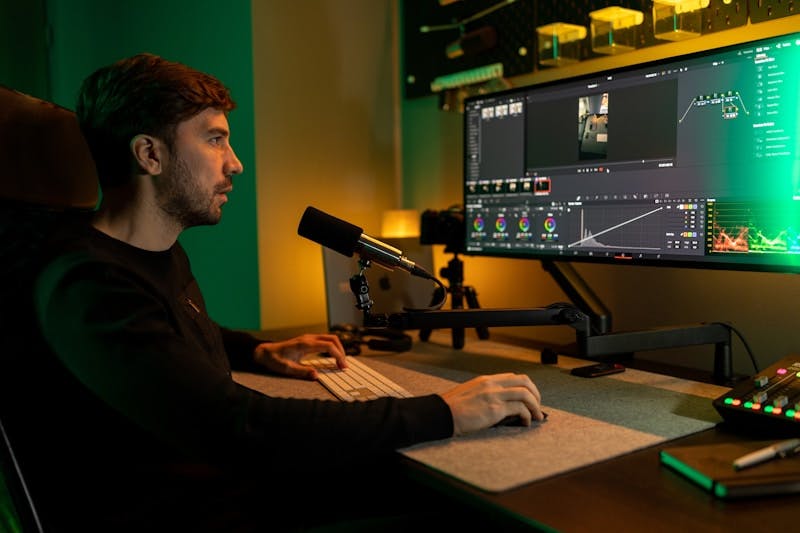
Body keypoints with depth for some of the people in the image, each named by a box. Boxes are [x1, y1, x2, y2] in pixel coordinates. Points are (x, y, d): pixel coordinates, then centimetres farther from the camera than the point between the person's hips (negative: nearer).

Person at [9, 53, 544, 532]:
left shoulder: (163, 253, 8)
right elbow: (241, 429, -32)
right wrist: (441, 412, -27)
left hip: (240, 482, 9)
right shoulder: (87, 288, -23)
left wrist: (258, 351, 12)